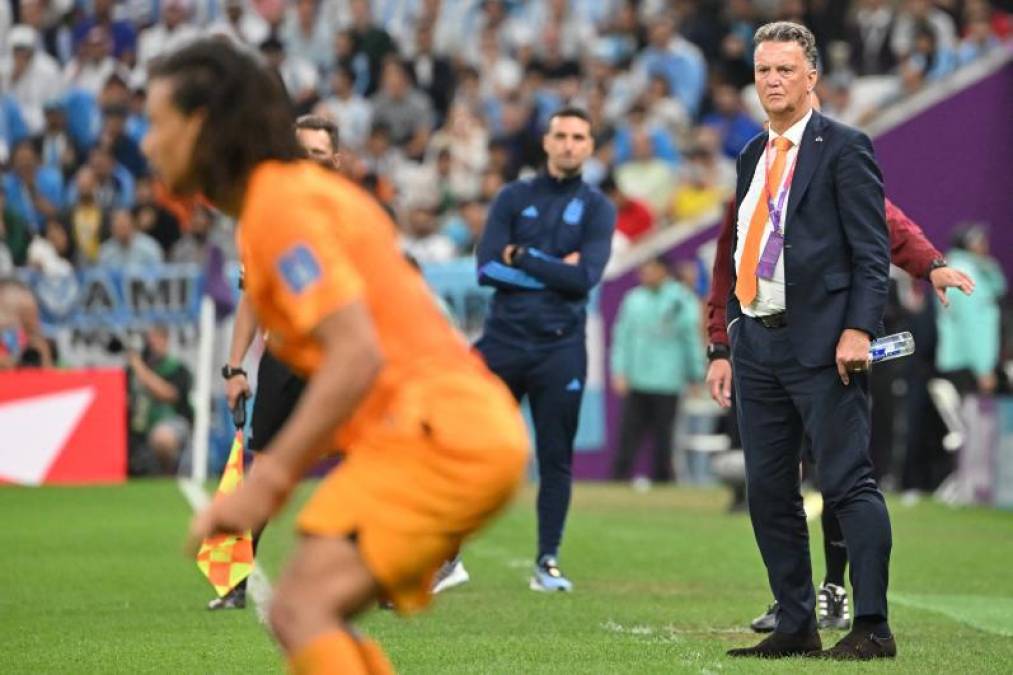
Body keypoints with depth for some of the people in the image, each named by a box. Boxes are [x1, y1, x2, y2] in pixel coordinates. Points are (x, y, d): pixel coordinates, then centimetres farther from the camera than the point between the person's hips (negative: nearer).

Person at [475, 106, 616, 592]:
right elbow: (486, 267, -5)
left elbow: (585, 277, -10)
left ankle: (547, 562, 8)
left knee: (556, 458, 2)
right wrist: (553, 269, -9)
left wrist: (520, 258, -8)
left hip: (560, 348, -1)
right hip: (503, 341, 1)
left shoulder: (597, 209, 6)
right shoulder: (514, 198, 9)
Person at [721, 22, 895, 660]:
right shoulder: (753, 155, 17)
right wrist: (732, 335, 16)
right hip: (758, 343, 8)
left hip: (821, 343, -8)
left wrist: (858, 329, -19)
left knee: (848, 484, -8)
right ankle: (796, 625, 15)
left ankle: (873, 627, -7)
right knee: (769, 493, 8)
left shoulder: (844, 147, -4)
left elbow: (872, 249, -9)